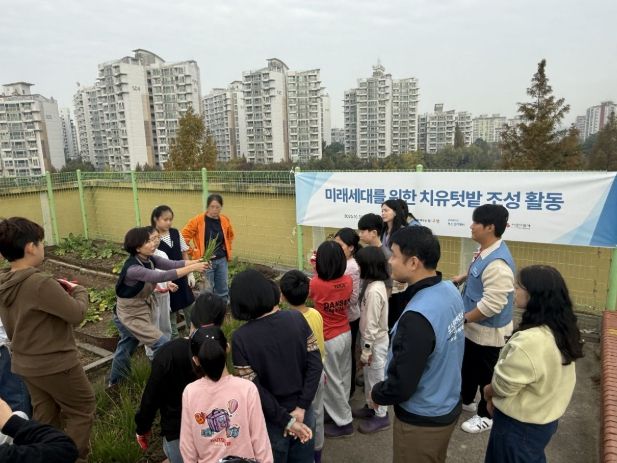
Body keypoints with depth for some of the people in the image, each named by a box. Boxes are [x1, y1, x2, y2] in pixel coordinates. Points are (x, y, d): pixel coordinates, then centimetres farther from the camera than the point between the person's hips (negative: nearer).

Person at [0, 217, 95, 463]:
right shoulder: (40, 283, -30)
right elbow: (77, 314, -22)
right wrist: (78, 291, -2)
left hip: (24, 364, 8)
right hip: (55, 364, -8)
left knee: (45, 417, 23)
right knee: (82, 409, 13)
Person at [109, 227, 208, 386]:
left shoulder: (149, 259, -6)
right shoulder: (133, 268, -32)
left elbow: (172, 264, -16)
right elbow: (162, 276, -41)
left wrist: (196, 261, -32)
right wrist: (192, 268, -43)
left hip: (139, 310, 9)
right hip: (132, 315, -9)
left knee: (126, 346, 26)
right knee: (163, 346, -7)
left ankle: (115, 381, 47)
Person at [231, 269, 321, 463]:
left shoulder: (240, 338, -19)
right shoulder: (297, 318, -12)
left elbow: (254, 390, -19)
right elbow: (315, 365, -13)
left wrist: (286, 420, -13)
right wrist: (301, 408, -11)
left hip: (271, 419, -2)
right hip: (302, 411, 3)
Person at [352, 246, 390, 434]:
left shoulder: (374, 290, -28)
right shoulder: (375, 284, 1)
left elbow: (372, 324, -25)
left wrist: (366, 350, -19)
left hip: (376, 341, -9)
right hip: (372, 338, 9)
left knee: (377, 378, 8)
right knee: (369, 375, 23)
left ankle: (381, 416, 25)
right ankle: (371, 406, 40)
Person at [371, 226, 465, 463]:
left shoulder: (417, 317, -35)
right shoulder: (451, 291, -8)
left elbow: (401, 385, -28)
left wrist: (376, 394, -7)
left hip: (422, 420, -7)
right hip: (448, 406, 7)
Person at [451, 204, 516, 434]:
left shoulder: (497, 263, -33)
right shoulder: (485, 250, -1)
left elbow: (491, 305, -32)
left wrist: (463, 319, -22)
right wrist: (462, 278, 9)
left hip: (488, 331, -9)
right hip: (475, 327, 9)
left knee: (486, 374, 13)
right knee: (468, 366, 26)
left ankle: (485, 415, 35)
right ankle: (466, 400, 49)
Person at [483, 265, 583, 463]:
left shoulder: (530, 341, -35)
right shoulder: (561, 329, -6)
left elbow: (503, 385, -23)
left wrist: (487, 392, 0)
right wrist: (494, 394, 6)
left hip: (520, 424, -7)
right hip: (544, 417, 7)